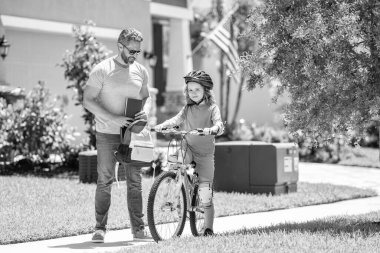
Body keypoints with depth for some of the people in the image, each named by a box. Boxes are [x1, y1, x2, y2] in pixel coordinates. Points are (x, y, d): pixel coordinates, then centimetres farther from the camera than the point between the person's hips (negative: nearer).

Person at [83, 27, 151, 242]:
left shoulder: (141, 71, 6)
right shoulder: (102, 70, -8)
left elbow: (146, 97, 20)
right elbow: (88, 100, -11)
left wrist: (144, 112, -4)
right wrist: (113, 119, -20)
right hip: (107, 134, -4)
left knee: (135, 182, 5)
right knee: (104, 181, -4)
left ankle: (138, 228, 11)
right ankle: (101, 228, 2)